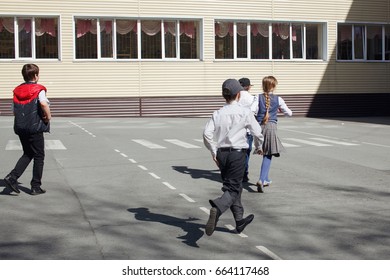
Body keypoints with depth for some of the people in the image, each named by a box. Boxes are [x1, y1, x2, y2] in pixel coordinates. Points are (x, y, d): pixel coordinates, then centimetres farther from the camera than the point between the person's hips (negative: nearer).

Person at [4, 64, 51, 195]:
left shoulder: (17, 90, 11)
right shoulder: (38, 89, -8)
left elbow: (14, 111, 11)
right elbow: (44, 103, -27)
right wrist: (48, 117, -13)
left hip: (20, 128, 6)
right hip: (35, 128, -6)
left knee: (27, 154, 20)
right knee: (39, 156, 6)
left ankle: (12, 177, 3)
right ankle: (36, 187, 10)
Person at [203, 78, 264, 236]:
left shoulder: (218, 113, 1)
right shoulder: (245, 112, -6)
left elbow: (207, 133, -8)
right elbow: (257, 132, 1)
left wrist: (213, 152, 4)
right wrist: (259, 146, 20)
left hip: (221, 154, 4)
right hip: (237, 153, -4)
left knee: (234, 186, 18)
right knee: (233, 189, -4)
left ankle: (239, 220, 29)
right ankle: (217, 208, -34)